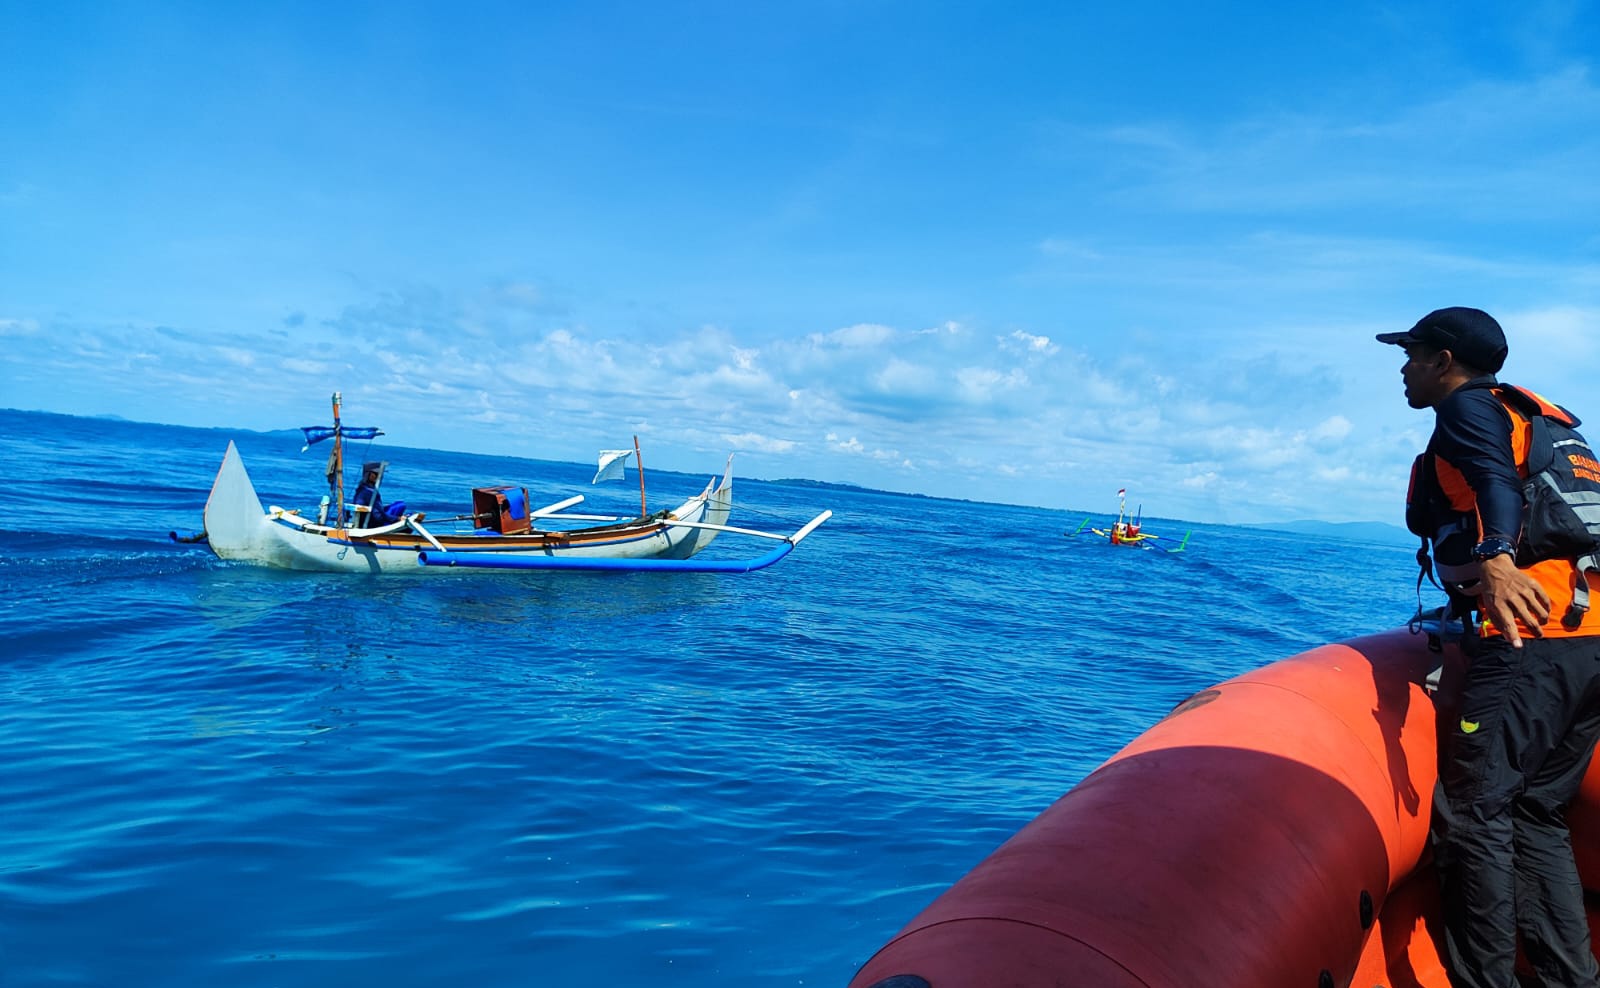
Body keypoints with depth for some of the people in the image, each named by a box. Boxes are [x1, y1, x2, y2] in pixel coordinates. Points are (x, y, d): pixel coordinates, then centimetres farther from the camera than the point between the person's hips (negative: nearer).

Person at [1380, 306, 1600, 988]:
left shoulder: (1467, 405, 2)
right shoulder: (1533, 415, 27)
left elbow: (1497, 481, -20)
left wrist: (1496, 559, -36)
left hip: (1529, 642, -9)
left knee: (1473, 814, -6)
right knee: (1537, 816, 13)